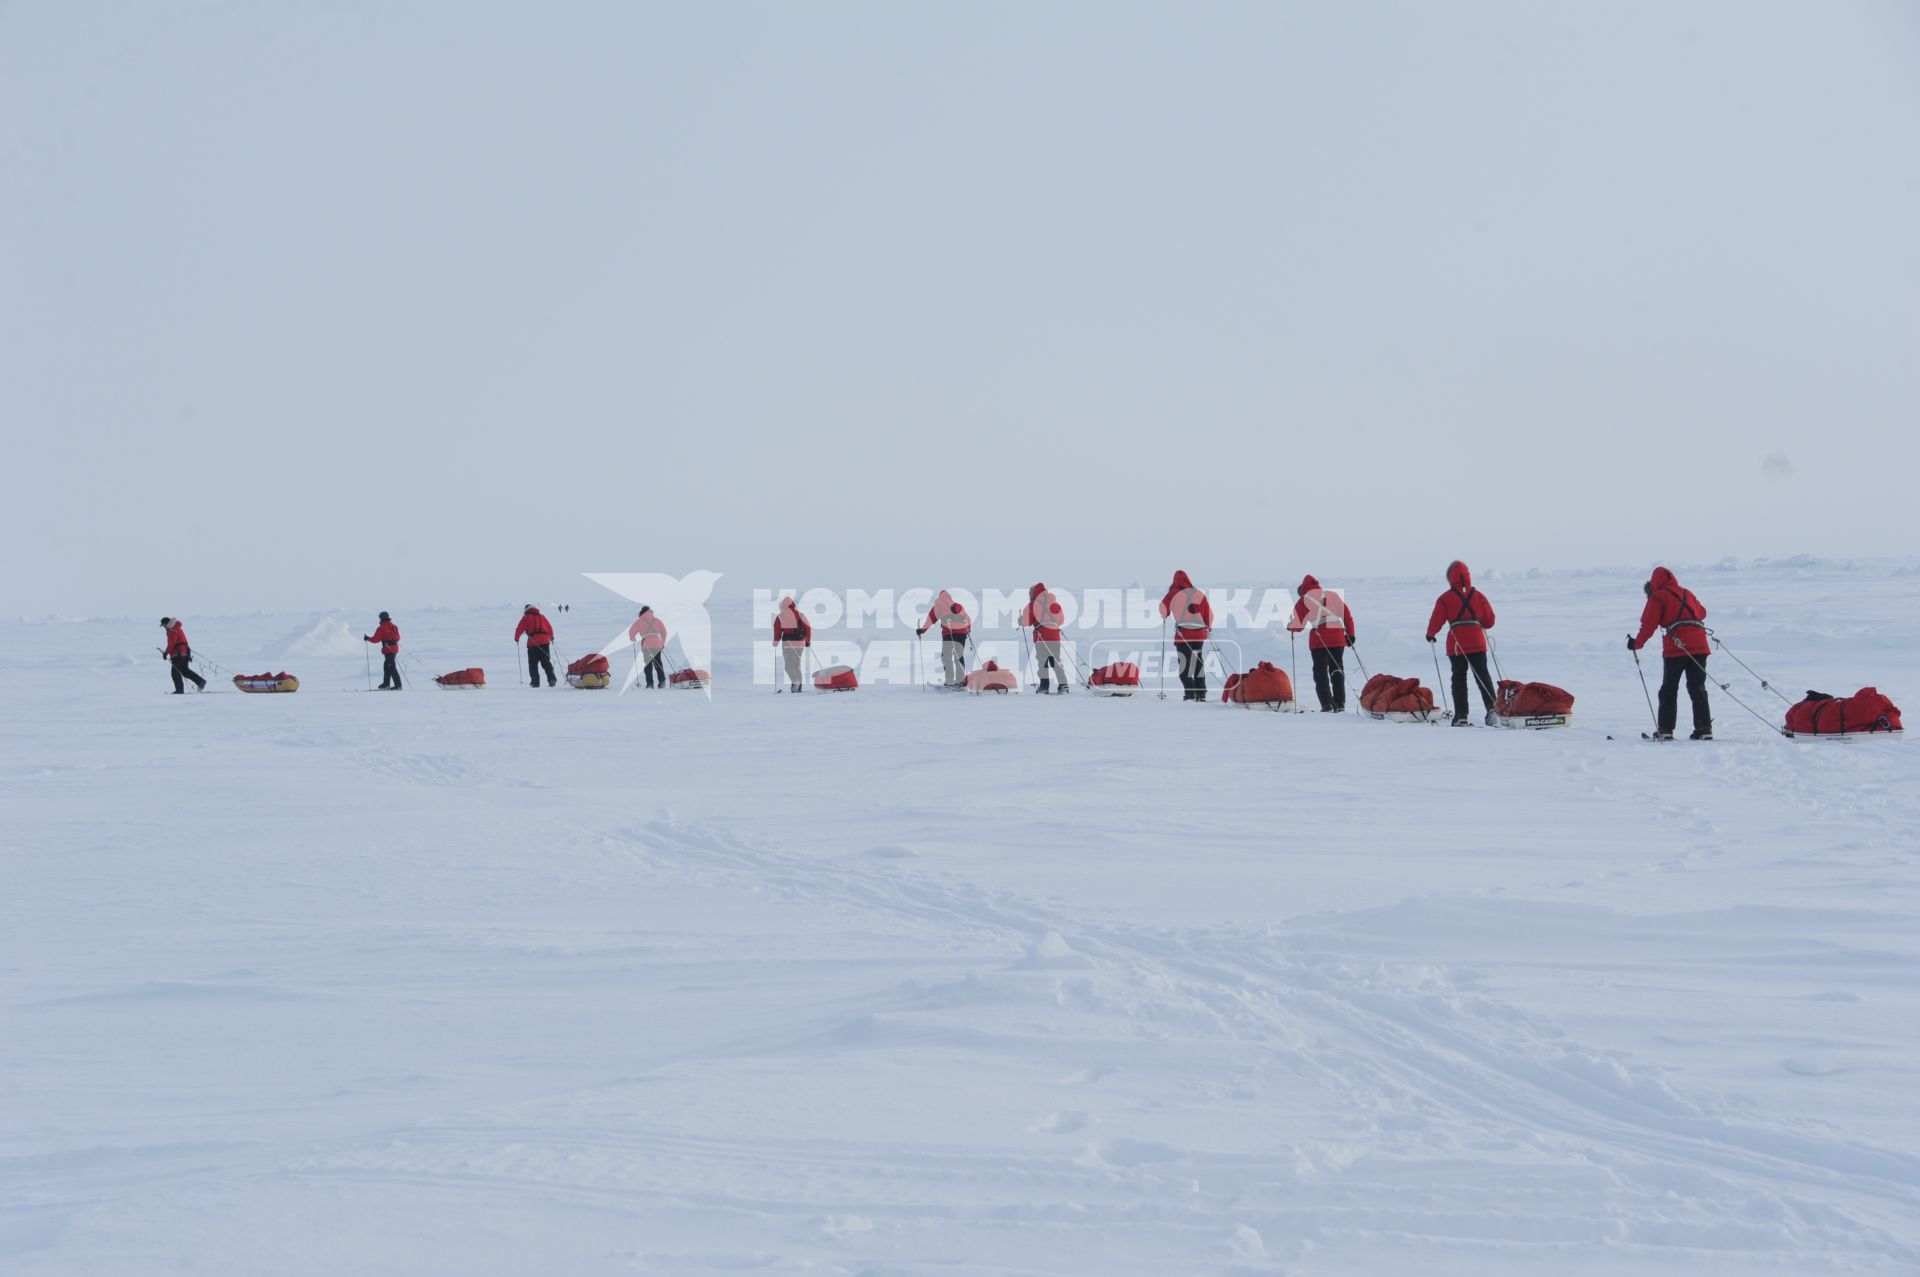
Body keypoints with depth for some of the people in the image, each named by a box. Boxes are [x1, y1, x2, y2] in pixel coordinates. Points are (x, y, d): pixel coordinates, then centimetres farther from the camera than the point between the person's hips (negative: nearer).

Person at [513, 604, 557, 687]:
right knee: (546, 662, 10)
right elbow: (549, 628, 21)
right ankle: (552, 679, -6)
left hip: (533, 643, -4)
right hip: (544, 642, 4)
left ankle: (535, 682, -4)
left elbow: (519, 629, -1)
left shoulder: (526, 618, 4)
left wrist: (516, 638, 17)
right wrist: (551, 637, 39)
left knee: (533, 664, 4)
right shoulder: (542, 617, 17)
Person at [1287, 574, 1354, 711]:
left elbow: (1298, 624, 4)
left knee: (1320, 672, 4)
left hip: (1319, 640, -4)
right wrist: (1350, 634, 19)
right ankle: (1340, 703, 10)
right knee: (1337, 670, 13)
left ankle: (1327, 704, -6)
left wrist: (1289, 626, 25)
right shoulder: (1334, 596, 17)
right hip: (1338, 638, 4)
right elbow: (1348, 615, 14)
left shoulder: (1305, 600, 5)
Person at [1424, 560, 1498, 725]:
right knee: (1482, 675, 8)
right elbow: (1489, 621, 9)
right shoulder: (1478, 596, 6)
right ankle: (1491, 707, -8)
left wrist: (1430, 634, 16)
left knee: (1459, 678, 4)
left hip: (1456, 644, -2)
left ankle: (1461, 715, 1)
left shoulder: (1445, 598, -4)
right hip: (1477, 643, 2)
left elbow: (1437, 620, -3)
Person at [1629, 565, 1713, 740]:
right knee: (1697, 688, 9)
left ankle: (1665, 730, 1)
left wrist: (1637, 643, 8)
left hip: (1676, 647, -5)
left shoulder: (1658, 597, 5)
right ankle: (1704, 729, 1)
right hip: (1699, 645, 5)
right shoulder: (1687, 594, 22)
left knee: (1669, 689, 4)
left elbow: (1649, 624, -2)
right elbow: (1701, 612, 31)